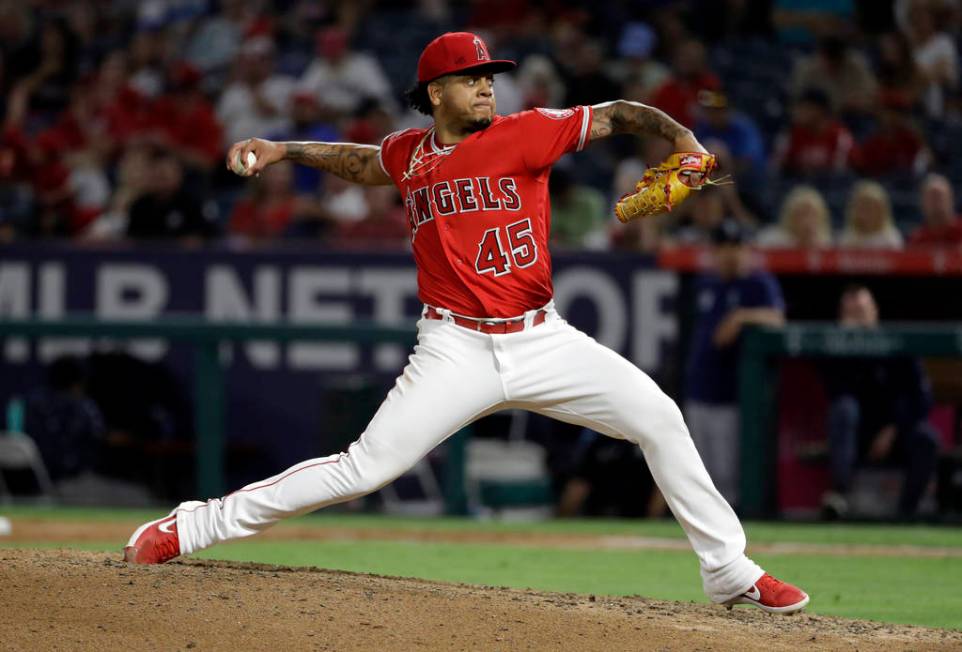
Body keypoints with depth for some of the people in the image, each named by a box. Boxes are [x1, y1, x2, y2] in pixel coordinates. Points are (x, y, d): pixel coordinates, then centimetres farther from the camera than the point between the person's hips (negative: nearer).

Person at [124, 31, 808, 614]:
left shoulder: (525, 133, -2)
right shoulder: (410, 154, 5)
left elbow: (616, 115, -3)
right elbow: (356, 159, 27)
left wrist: (679, 136, -19)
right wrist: (282, 150, 16)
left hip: (541, 339, 1)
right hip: (457, 349, -1)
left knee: (658, 417, -8)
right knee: (366, 467, -11)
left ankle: (729, 571, 4)